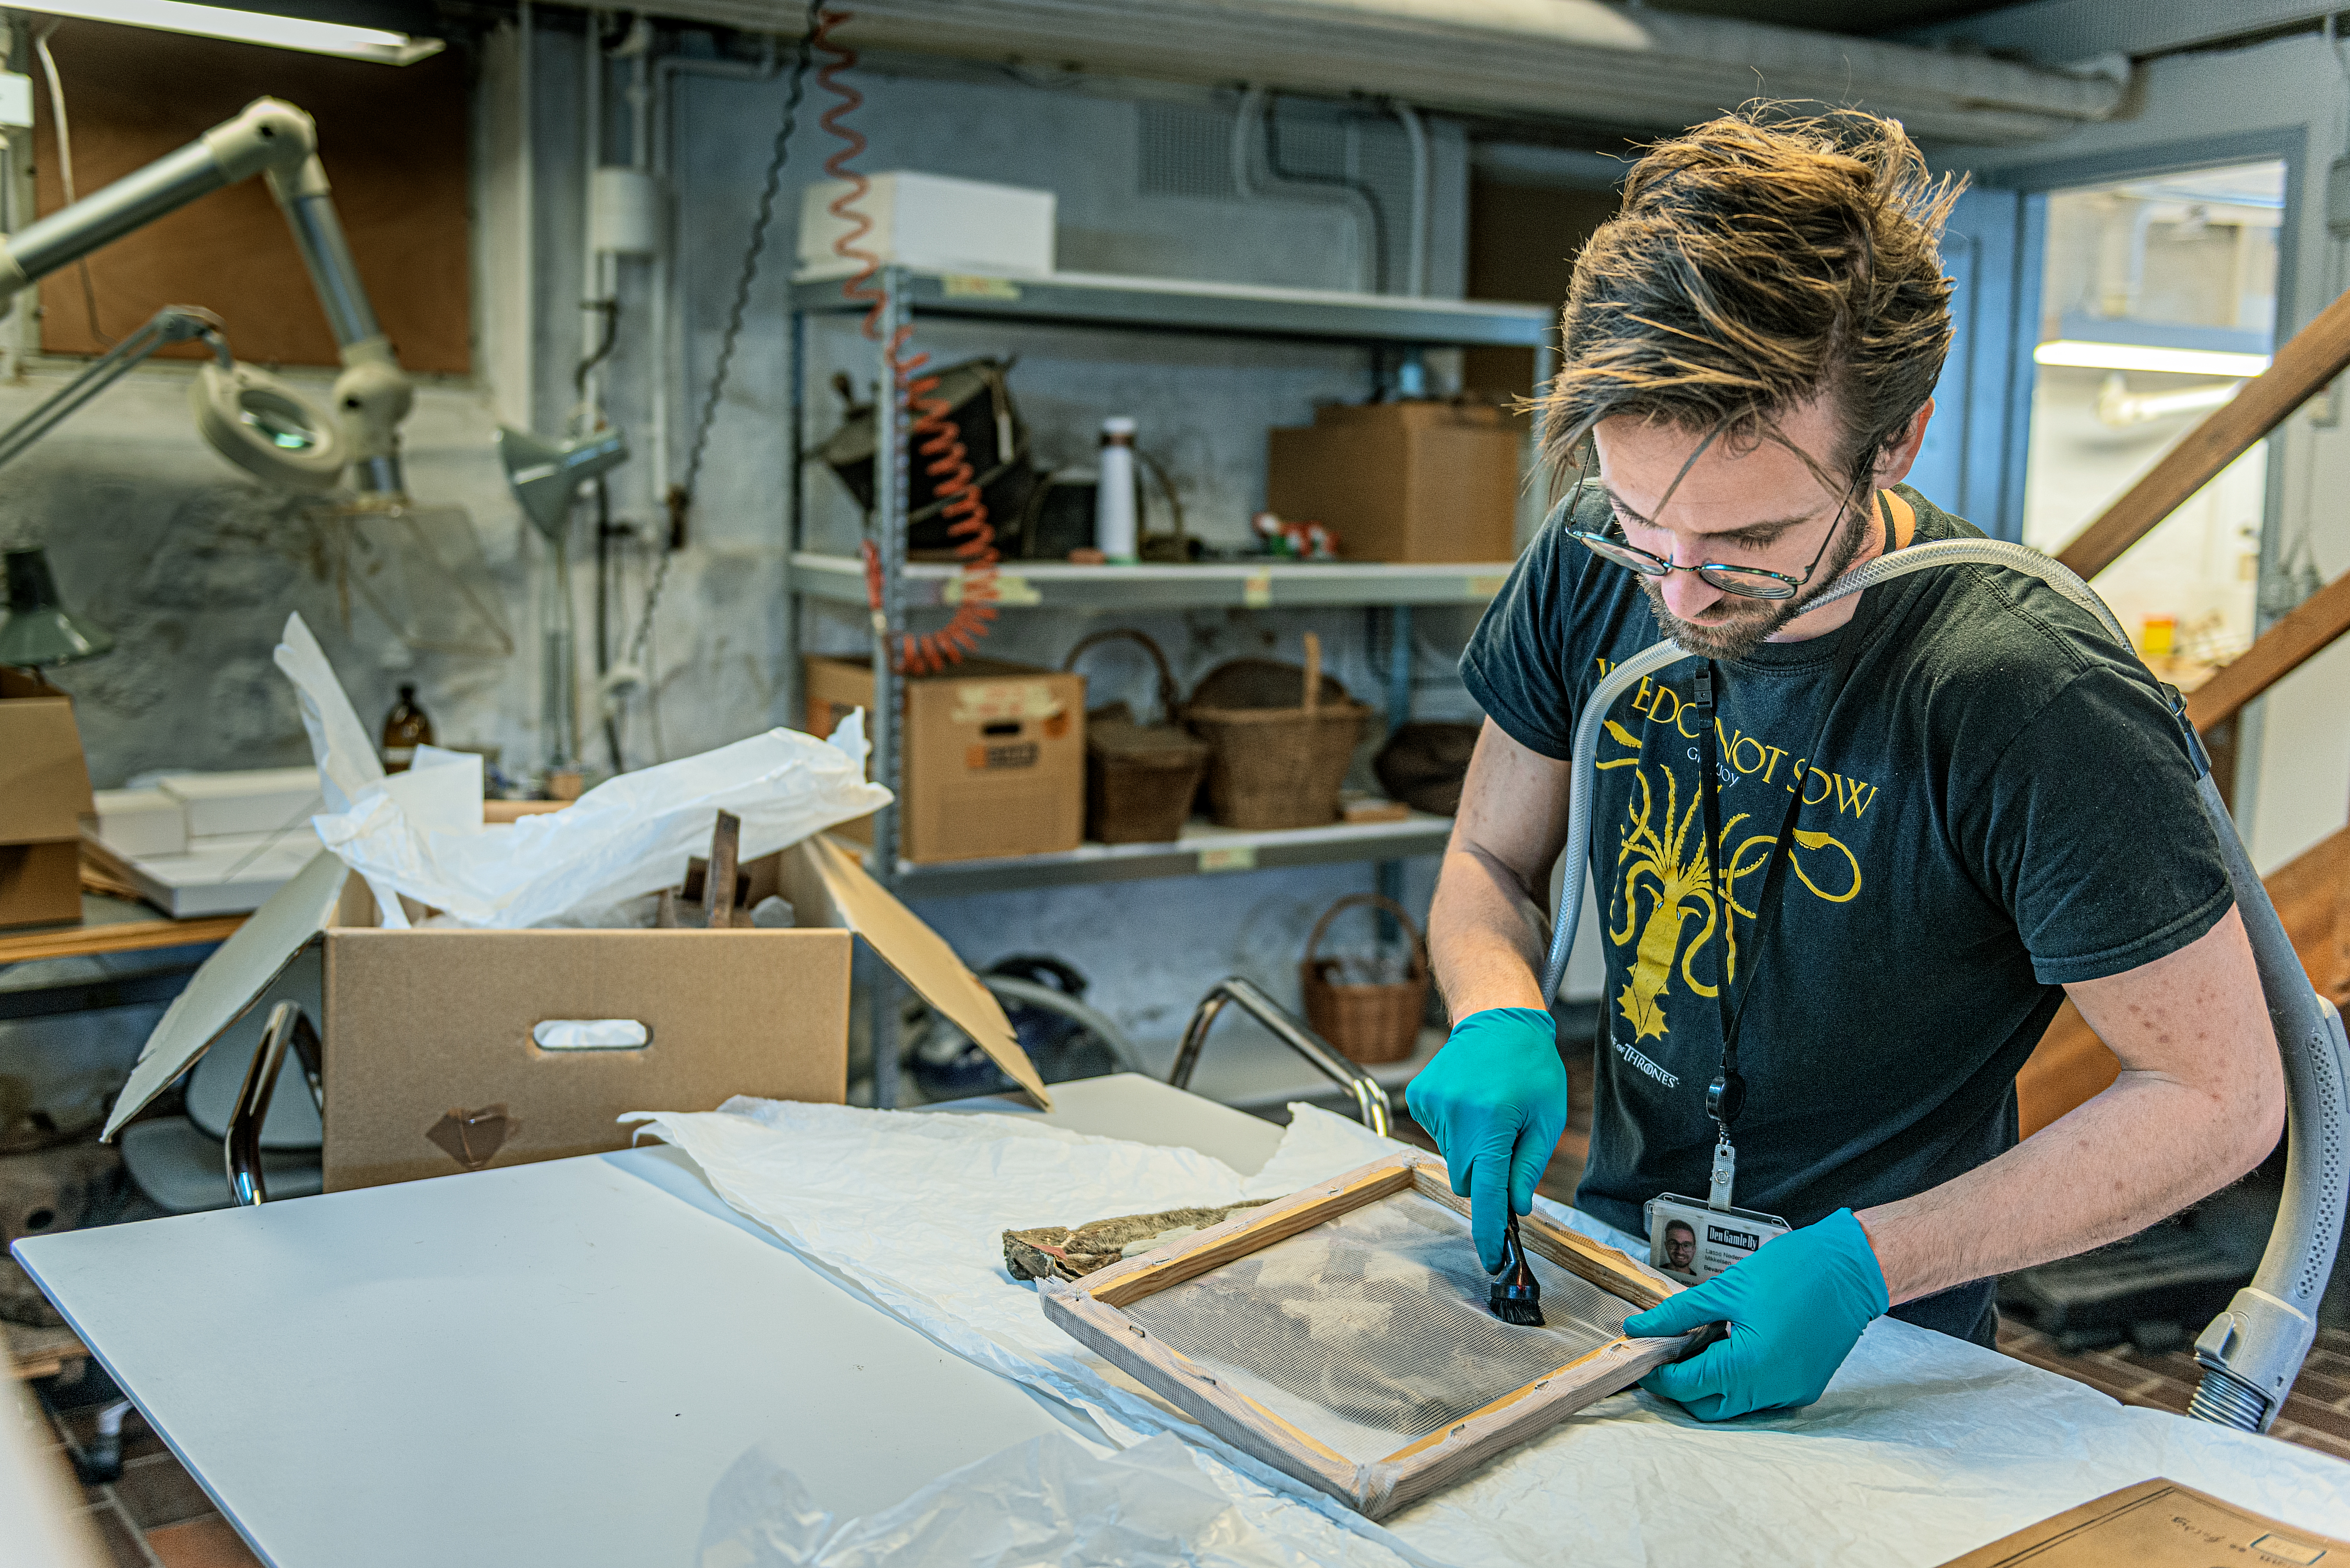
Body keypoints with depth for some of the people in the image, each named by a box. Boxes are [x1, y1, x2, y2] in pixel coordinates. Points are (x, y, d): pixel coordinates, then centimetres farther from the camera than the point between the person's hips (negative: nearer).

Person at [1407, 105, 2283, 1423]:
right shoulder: (1594, 568, -8)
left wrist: (1858, 1264, -21)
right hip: (1612, 1253, 2)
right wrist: (1503, 1021, -15)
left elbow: (2221, 1097, -14)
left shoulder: (2038, 701, -23)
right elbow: (1490, 865, 7)